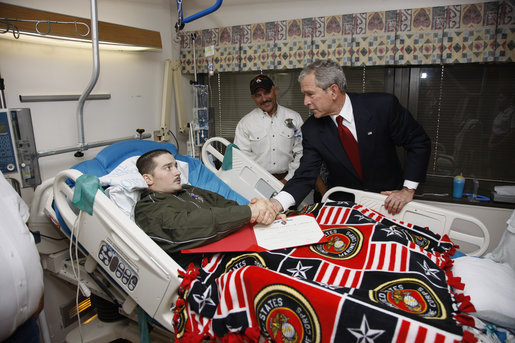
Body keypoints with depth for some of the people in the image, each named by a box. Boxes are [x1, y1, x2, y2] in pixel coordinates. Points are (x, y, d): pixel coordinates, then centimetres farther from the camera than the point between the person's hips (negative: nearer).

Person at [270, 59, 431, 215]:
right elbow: (305, 176, -11)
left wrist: (408, 189, -10)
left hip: (388, 201, -2)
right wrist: (277, 203, -28)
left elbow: (419, 142, -4)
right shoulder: (311, 130, -8)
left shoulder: (383, 105, -14)